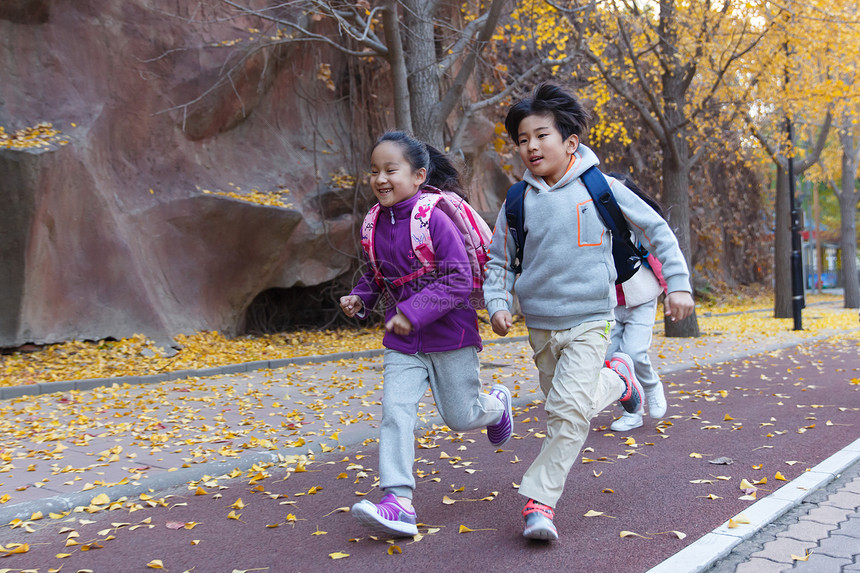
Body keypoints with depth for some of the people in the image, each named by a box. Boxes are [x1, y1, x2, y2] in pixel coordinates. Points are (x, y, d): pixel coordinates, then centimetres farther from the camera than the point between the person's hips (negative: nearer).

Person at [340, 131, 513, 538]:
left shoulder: (434, 219, -18)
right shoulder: (377, 223, 2)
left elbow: (459, 280, -21)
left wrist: (414, 311, -27)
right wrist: (360, 297, -1)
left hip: (449, 334, -5)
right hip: (401, 340, 5)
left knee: (460, 417, 9)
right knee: (395, 411, -9)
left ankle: (496, 403, 43)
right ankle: (398, 503, -6)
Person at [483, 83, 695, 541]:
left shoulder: (600, 188, -6)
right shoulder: (519, 201, 1)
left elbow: (656, 231, 3)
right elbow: (498, 261, 9)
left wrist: (678, 283, -3)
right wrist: (497, 303, -8)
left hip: (588, 321, -4)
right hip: (540, 325, 4)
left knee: (569, 411, -16)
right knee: (569, 404, 16)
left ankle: (539, 499, -4)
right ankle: (615, 380, 44)